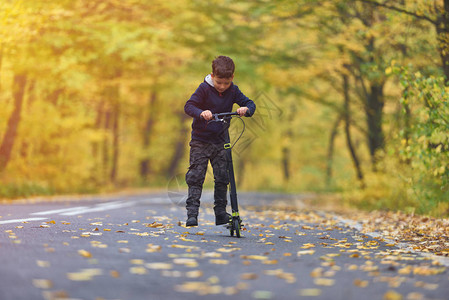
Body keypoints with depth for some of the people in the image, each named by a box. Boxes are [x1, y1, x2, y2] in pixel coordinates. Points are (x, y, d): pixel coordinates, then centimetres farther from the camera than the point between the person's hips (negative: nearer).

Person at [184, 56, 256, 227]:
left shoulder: (233, 91, -1)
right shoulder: (204, 88, -11)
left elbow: (250, 103, 0)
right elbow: (188, 106, -17)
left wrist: (246, 109, -25)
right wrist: (201, 113, -38)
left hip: (220, 141, 3)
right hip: (200, 140, -3)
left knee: (222, 177, 1)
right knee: (196, 176, -6)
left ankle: (221, 213, 11)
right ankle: (192, 213, -3)